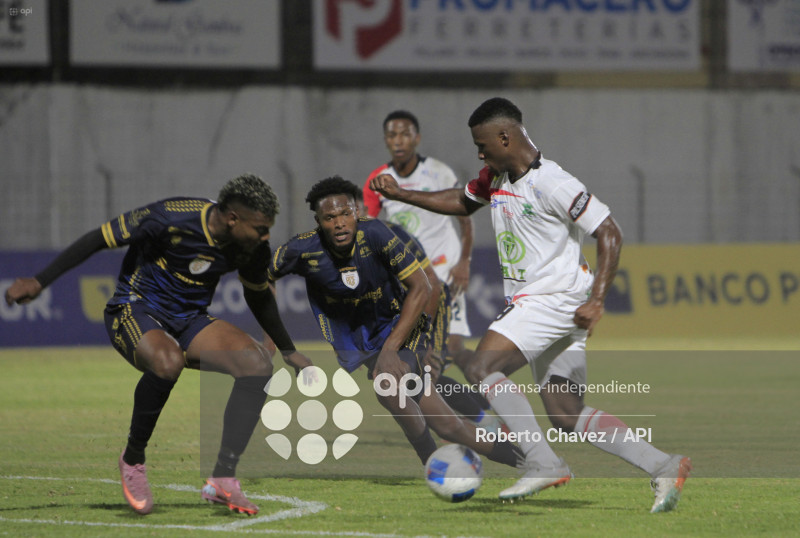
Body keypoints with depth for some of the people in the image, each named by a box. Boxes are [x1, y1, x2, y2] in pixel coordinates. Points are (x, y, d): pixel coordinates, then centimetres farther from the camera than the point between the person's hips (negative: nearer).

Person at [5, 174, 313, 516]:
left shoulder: (253, 248, -6)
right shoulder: (173, 218, -24)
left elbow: (259, 296, 17)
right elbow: (101, 239, -15)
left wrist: (288, 352, 28)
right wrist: (39, 281, -16)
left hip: (189, 321, 6)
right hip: (134, 311, -6)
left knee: (257, 365, -19)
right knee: (168, 362, -40)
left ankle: (223, 479, -17)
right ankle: (134, 458, -15)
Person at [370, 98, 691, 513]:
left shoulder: (552, 184, -17)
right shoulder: (497, 176, 9)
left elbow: (609, 233, -15)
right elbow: (462, 202, 29)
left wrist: (596, 300, -22)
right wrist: (400, 194, 23)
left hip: (556, 298, -9)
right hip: (528, 303, 9)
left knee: (482, 368, -19)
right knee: (566, 415, 4)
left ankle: (544, 463, -21)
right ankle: (663, 466, 5)